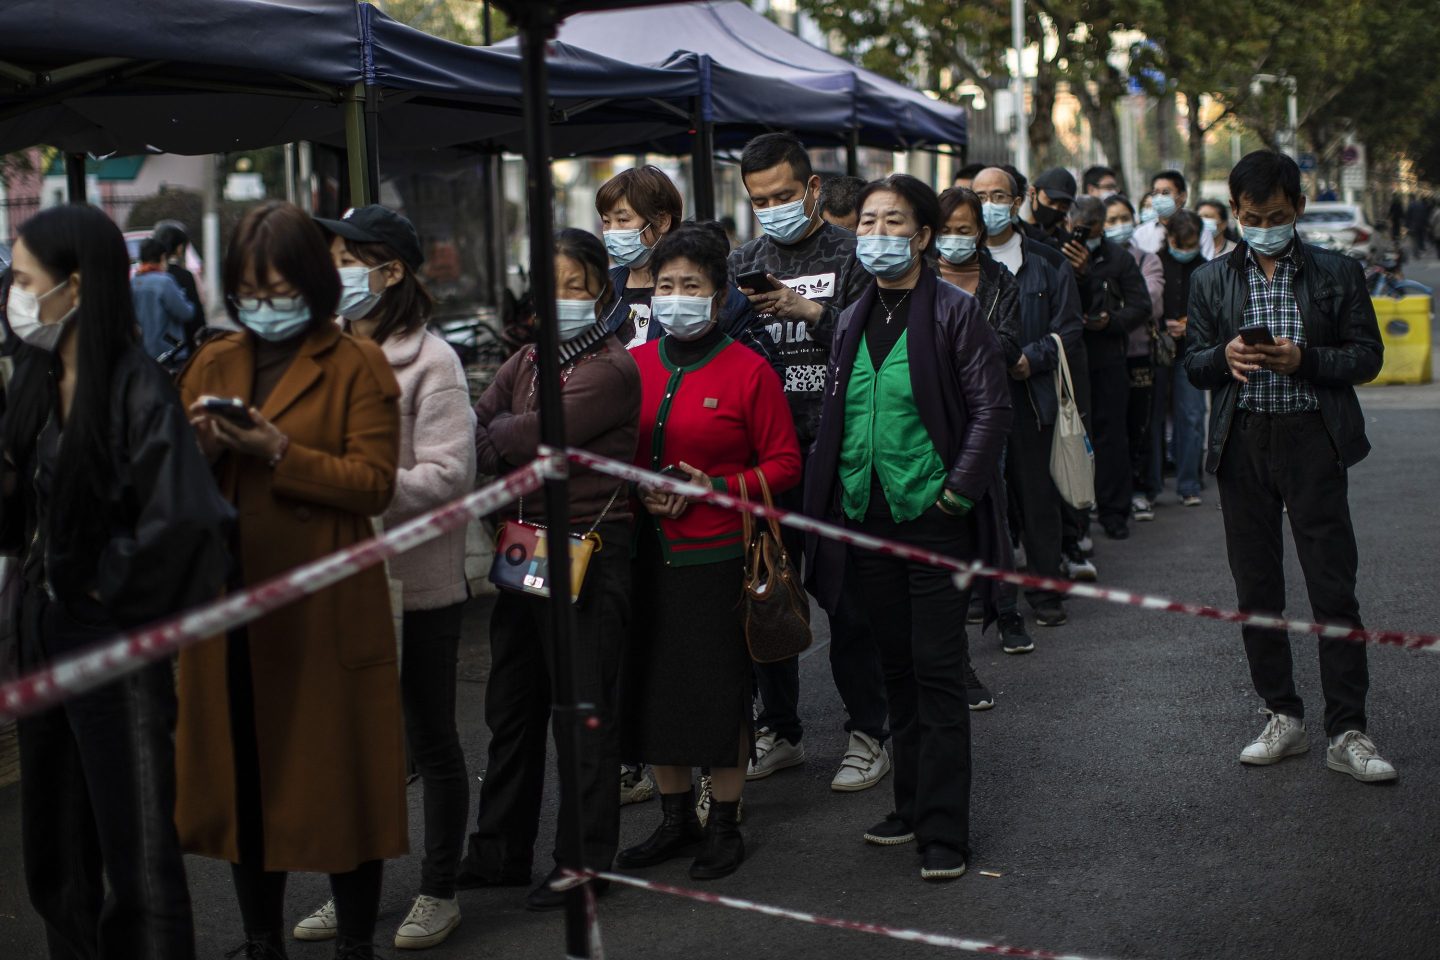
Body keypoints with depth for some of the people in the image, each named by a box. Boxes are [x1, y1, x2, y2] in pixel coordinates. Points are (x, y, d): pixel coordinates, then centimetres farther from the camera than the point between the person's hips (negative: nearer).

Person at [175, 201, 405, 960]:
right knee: (242, 778, 9)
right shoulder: (211, 364, 14)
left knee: (337, 777, 1)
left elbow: (374, 483, -9)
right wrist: (201, 449, -9)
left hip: (325, 610, -4)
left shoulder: (356, 366, 0)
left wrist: (279, 453, -19)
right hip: (229, 606, 5)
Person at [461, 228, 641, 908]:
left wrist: (482, 445, -8)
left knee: (583, 711, 0)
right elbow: (478, 421, -1)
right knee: (512, 706, 16)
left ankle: (582, 863, 11)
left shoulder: (611, 369, -12)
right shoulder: (527, 362, 14)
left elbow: (532, 436, -19)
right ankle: (501, 852, 28)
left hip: (588, 553, -8)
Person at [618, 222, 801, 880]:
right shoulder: (633, 367, 7)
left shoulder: (748, 371, -5)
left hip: (717, 555, -4)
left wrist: (713, 487, -15)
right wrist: (639, 492, -5)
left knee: (719, 691, 0)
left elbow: (784, 464, -3)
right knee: (651, 688, 8)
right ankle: (676, 821, 24)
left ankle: (725, 827, 16)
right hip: (645, 554, 4)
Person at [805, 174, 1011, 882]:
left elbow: (991, 410, -9)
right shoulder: (852, 323, 13)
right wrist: (832, 504, 10)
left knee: (938, 674, -4)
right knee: (897, 670, 13)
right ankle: (912, 804, 24)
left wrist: (957, 492, -15)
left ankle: (943, 831, -1)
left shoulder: (955, 313, -5)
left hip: (933, 517, -6)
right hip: (867, 518, 6)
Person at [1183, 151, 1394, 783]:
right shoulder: (1212, 281, 10)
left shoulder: (1338, 274, 3)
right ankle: (1283, 718, 19)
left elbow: (1368, 355, 2)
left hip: (1311, 440, -3)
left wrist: (1303, 359, -15)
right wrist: (1224, 357, -13)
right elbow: (1193, 366, 10)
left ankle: (1347, 734, -1)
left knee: (1333, 586, -5)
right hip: (1242, 445, 3)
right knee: (1256, 588, 7)